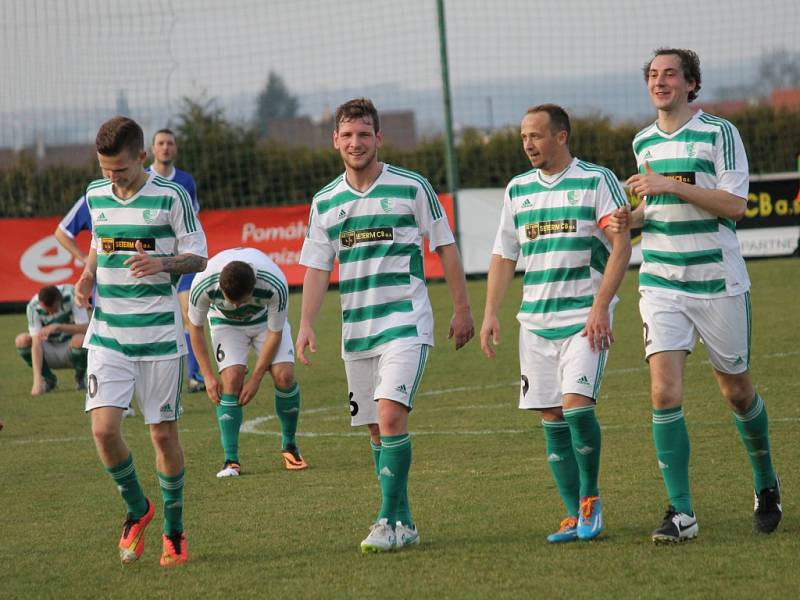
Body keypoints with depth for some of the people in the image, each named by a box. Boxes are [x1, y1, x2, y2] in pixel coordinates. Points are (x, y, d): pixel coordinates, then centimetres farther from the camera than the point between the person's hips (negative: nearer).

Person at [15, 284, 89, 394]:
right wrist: (37, 380, -37)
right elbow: (36, 342, -27)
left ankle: (81, 377, -3)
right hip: (50, 353, 2)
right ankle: (48, 379, 0)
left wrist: (58, 327, -44)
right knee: (21, 340, -25)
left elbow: (85, 328, -29)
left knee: (80, 340, -36)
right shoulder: (33, 306, -21)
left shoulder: (71, 294, -23)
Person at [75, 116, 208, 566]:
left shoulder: (171, 196, -7)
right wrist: (87, 276, 2)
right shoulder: (96, 195, 6)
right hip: (108, 332, 3)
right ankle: (138, 509, 15)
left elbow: (198, 257, -2)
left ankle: (174, 530, 18)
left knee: (164, 432, 2)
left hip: (159, 332, -3)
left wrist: (163, 264, -22)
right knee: (104, 428, -10)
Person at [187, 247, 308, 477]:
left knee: (284, 376, -16)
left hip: (266, 317, 0)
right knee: (231, 379, -19)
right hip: (225, 321, 0)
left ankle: (289, 445, 6)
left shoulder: (275, 285, -39)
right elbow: (195, 328, -17)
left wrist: (256, 378, -19)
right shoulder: (203, 284, -37)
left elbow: (274, 333, -22)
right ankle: (231, 460, -12)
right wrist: (208, 376, -15)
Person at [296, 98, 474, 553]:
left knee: (391, 416, -19)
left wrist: (463, 309, 3)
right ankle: (404, 524, 16)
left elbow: (445, 247, 4)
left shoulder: (412, 187, -2)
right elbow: (317, 268, 8)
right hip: (356, 330, 5)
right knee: (377, 429, 7)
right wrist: (306, 324, -4)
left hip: (406, 323, -5)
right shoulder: (325, 203, 9)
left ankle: (391, 522, -15)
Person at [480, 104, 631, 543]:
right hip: (536, 321, 5)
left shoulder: (596, 181, -3)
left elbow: (620, 244, -8)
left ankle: (590, 498, 1)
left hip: (584, 318, -5)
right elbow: (504, 255, 17)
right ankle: (575, 517, 8)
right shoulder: (518, 190, 13)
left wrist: (601, 306, -16)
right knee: (551, 419, 2)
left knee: (577, 404, -18)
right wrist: (491, 313, 7)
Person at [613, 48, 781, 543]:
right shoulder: (644, 143, 11)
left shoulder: (719, 133, -6)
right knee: (665, 392, -13)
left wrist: (671, 186, -22)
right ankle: (681, 511, -11)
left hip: (718, 283, -3)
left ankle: (767, 485, 34)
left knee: (737, 391, 9)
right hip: (661, 284, 3)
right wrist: (630, 219, 3)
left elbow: (734, 204, -15)